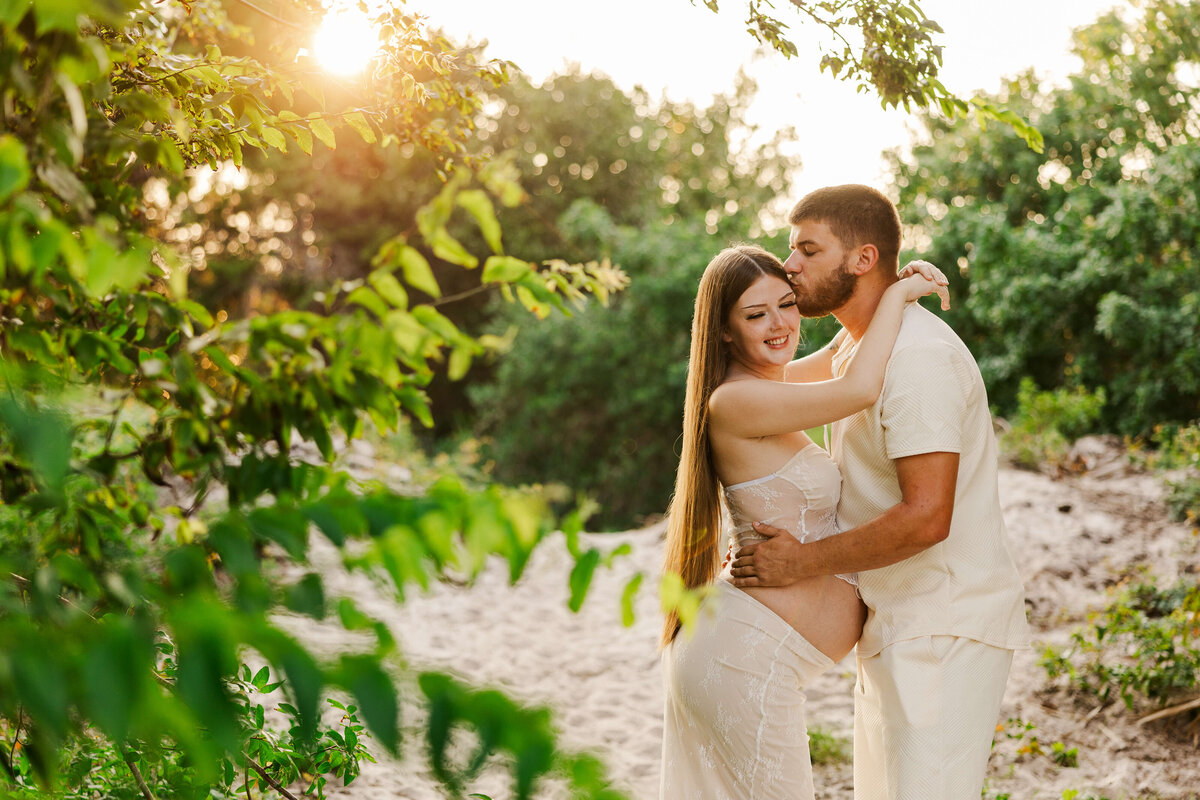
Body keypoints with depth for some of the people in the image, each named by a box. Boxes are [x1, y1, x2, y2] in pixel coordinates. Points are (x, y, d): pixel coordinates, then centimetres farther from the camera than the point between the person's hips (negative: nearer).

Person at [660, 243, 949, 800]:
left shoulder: (764, 385, 9)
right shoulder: (734, 401, -18)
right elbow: (858, 389, -25)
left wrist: (899, 288, 7)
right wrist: (896, 295, -11)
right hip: (746, 657, -10)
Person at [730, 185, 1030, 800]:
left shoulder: (917, 355, -20)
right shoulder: (852, 349, 13)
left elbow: (925, 518, -26)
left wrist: (804, 563, -18)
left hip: (942, 633, -10)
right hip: (895, 628, 10)